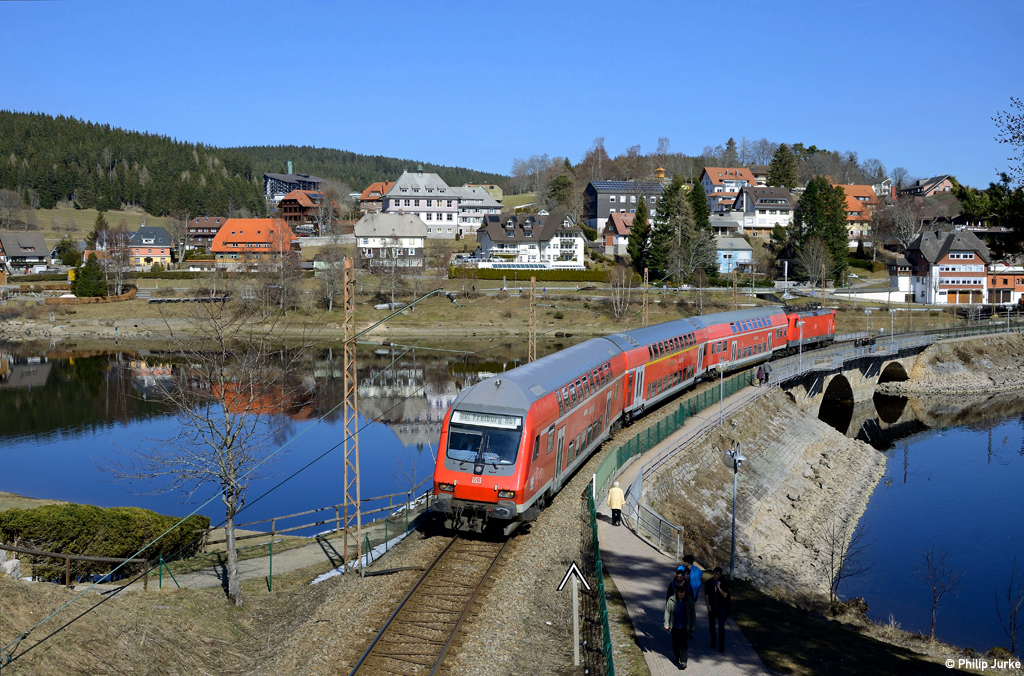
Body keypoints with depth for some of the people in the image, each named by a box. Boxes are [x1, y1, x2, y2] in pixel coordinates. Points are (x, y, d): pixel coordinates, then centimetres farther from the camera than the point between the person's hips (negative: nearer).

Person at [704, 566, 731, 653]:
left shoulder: (724, 582, -7)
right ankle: (713, 641, 35)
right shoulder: (709, 583, -2)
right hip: (712, 607, 2)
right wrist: (708, 604, -11)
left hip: (721, 607, -2)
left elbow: (725, 595, -9)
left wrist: (719, 587, -22)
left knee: (721, 627, -7)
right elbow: (706, 595, 2)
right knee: (711, 625, 13)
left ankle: (722, 646, -4)